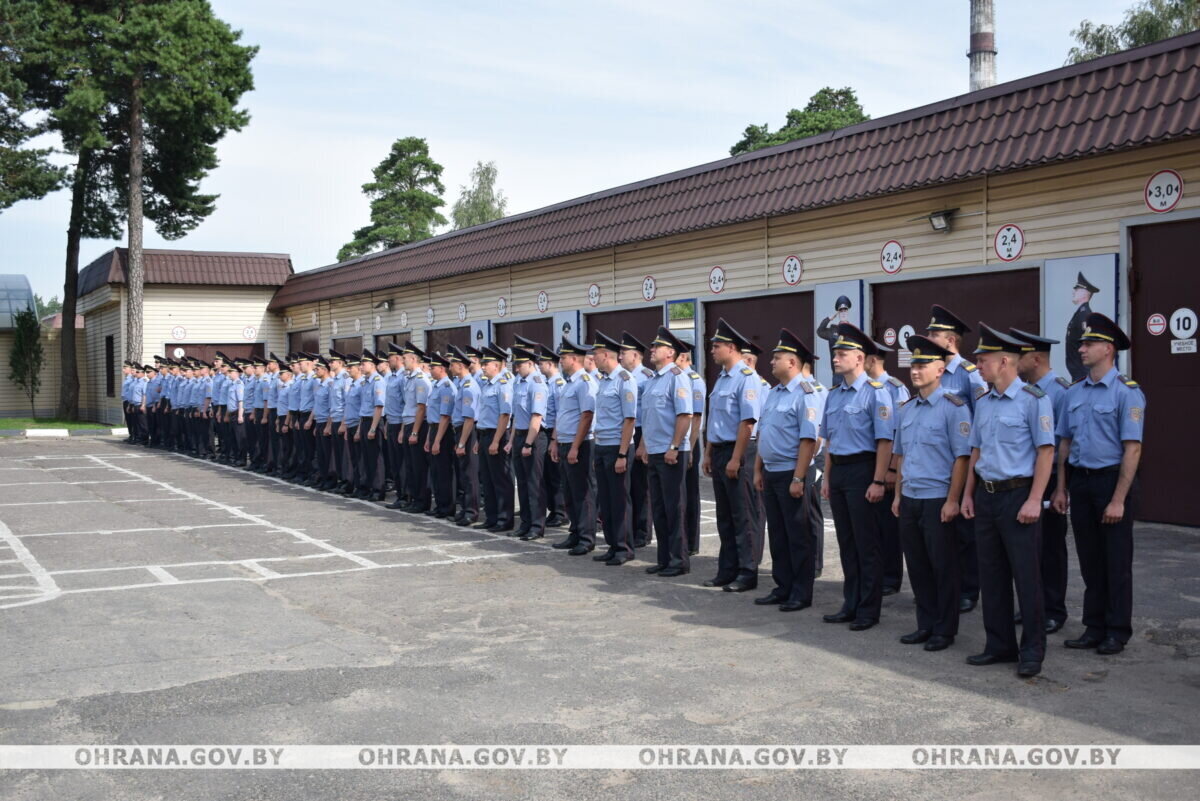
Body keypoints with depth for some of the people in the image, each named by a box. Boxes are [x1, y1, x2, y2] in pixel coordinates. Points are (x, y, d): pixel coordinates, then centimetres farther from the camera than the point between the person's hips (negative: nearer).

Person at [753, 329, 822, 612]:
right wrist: (758, 470, 15)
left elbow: (809, 439, -18)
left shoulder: (804, 394, -13)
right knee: (777, 534, 14)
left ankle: (801, 594, 10)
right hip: (770, 474, 8)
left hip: (790, 475, -8)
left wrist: (798, 479, -21)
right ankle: (782, 588, 23)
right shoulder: (772, 394, 13)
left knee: (798, 536, 1)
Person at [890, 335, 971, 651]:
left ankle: (944, 630, 14)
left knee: (943, 567, 3)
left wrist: (953, 500, -16)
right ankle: (926, 624, 23)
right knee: (917, 565, 12)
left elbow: (962, 456, -12)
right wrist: (898, 495, 15)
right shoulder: (905, 409, 11)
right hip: (910, 500, 6)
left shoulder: (953, 408, -9)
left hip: (938, 500, -6)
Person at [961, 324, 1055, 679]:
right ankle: (1000, 645, 21)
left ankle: (1032, 651, 9)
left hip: (1017, 495, -7)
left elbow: (1046, 451, -12)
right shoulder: (982, 401, 11)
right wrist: (968, 494, 13)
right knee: (991, 576, 11)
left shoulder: (1033, 399, -9)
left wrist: (1034, 500, -17)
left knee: (1026, 576, -1)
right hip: (986, 496, 7)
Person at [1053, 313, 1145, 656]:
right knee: (1089, 560, 12)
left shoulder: (1126, 392, -11)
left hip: (1111, 480, -6)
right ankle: (1094, 628, 22)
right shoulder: (1074, 393, 9)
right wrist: (1061, 489, 8)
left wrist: (1118, 500, -18)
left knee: (1116, 562, 4)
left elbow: (1132, 449, -14)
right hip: (1080, 481, 6)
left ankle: (1117, 631, 15)